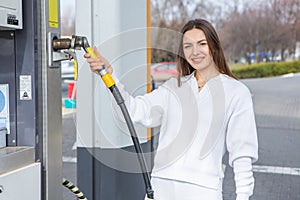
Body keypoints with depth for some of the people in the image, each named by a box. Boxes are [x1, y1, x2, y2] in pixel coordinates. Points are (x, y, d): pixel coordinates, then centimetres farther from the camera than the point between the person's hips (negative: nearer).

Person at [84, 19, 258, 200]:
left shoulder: (236, 92, 2)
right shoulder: (174, 86, 12)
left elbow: (242, 151, 0)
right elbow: (136, 110, -1)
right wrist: (109, 74, -11)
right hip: (162, 185, 3)